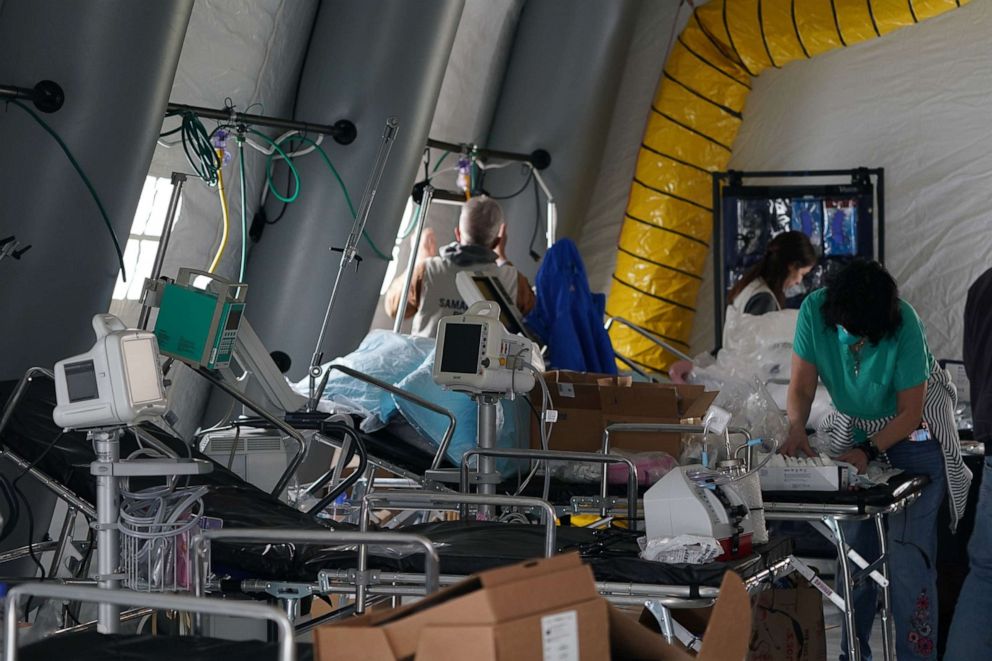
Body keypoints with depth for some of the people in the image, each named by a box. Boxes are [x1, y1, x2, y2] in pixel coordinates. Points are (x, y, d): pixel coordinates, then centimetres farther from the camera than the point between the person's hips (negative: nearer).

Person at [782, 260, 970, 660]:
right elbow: (802, 385, -15)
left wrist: (867, 450, -32)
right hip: (854, 427, 4)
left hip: (914, 430, -4)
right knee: (854, 547, 4)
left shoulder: (904, 326, -30)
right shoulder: (815, 310, -22)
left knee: (908, 551, -12)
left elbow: (910, 414, -22)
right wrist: (796, 428, -32)